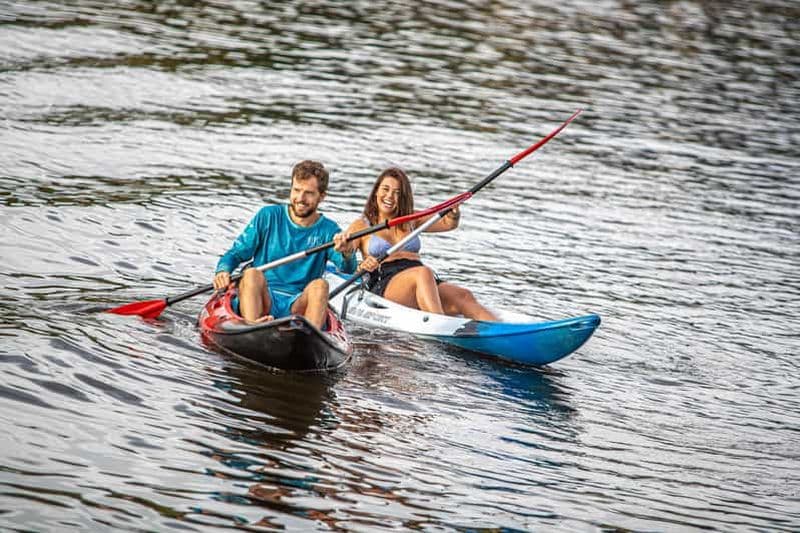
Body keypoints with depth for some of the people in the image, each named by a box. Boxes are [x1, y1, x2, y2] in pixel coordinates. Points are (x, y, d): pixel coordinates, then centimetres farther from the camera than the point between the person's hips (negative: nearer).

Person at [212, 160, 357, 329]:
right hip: (261, 301, 0)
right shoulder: (268, 216, 9)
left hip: (297, 307, 0)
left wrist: (347, 253, -35)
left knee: (320, 285, -28)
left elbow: (347, 268, -10)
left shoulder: (328, 230, 7)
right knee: (252, 274, -29)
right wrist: (222, 271, -14)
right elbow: (236, 253, 9)